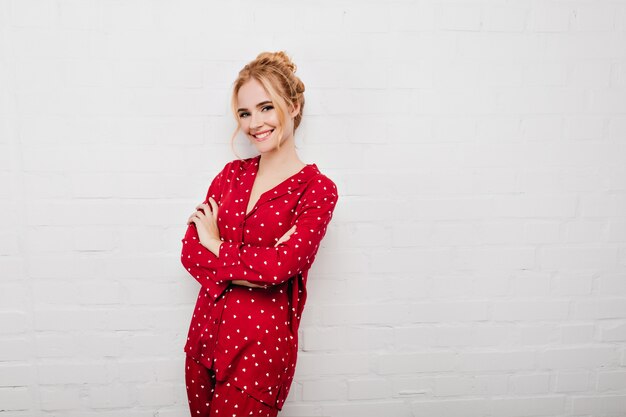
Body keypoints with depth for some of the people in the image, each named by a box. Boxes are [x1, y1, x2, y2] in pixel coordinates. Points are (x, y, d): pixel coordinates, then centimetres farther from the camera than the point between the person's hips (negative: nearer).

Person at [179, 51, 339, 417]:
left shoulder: (317, 189, -10)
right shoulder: (232, 173, 5)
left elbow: (281, 266, -21)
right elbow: (190, 250, -2)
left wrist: (215, 245, -7)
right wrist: (252, 268, -17)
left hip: (261, 342, -5)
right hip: (206, 328, 5)